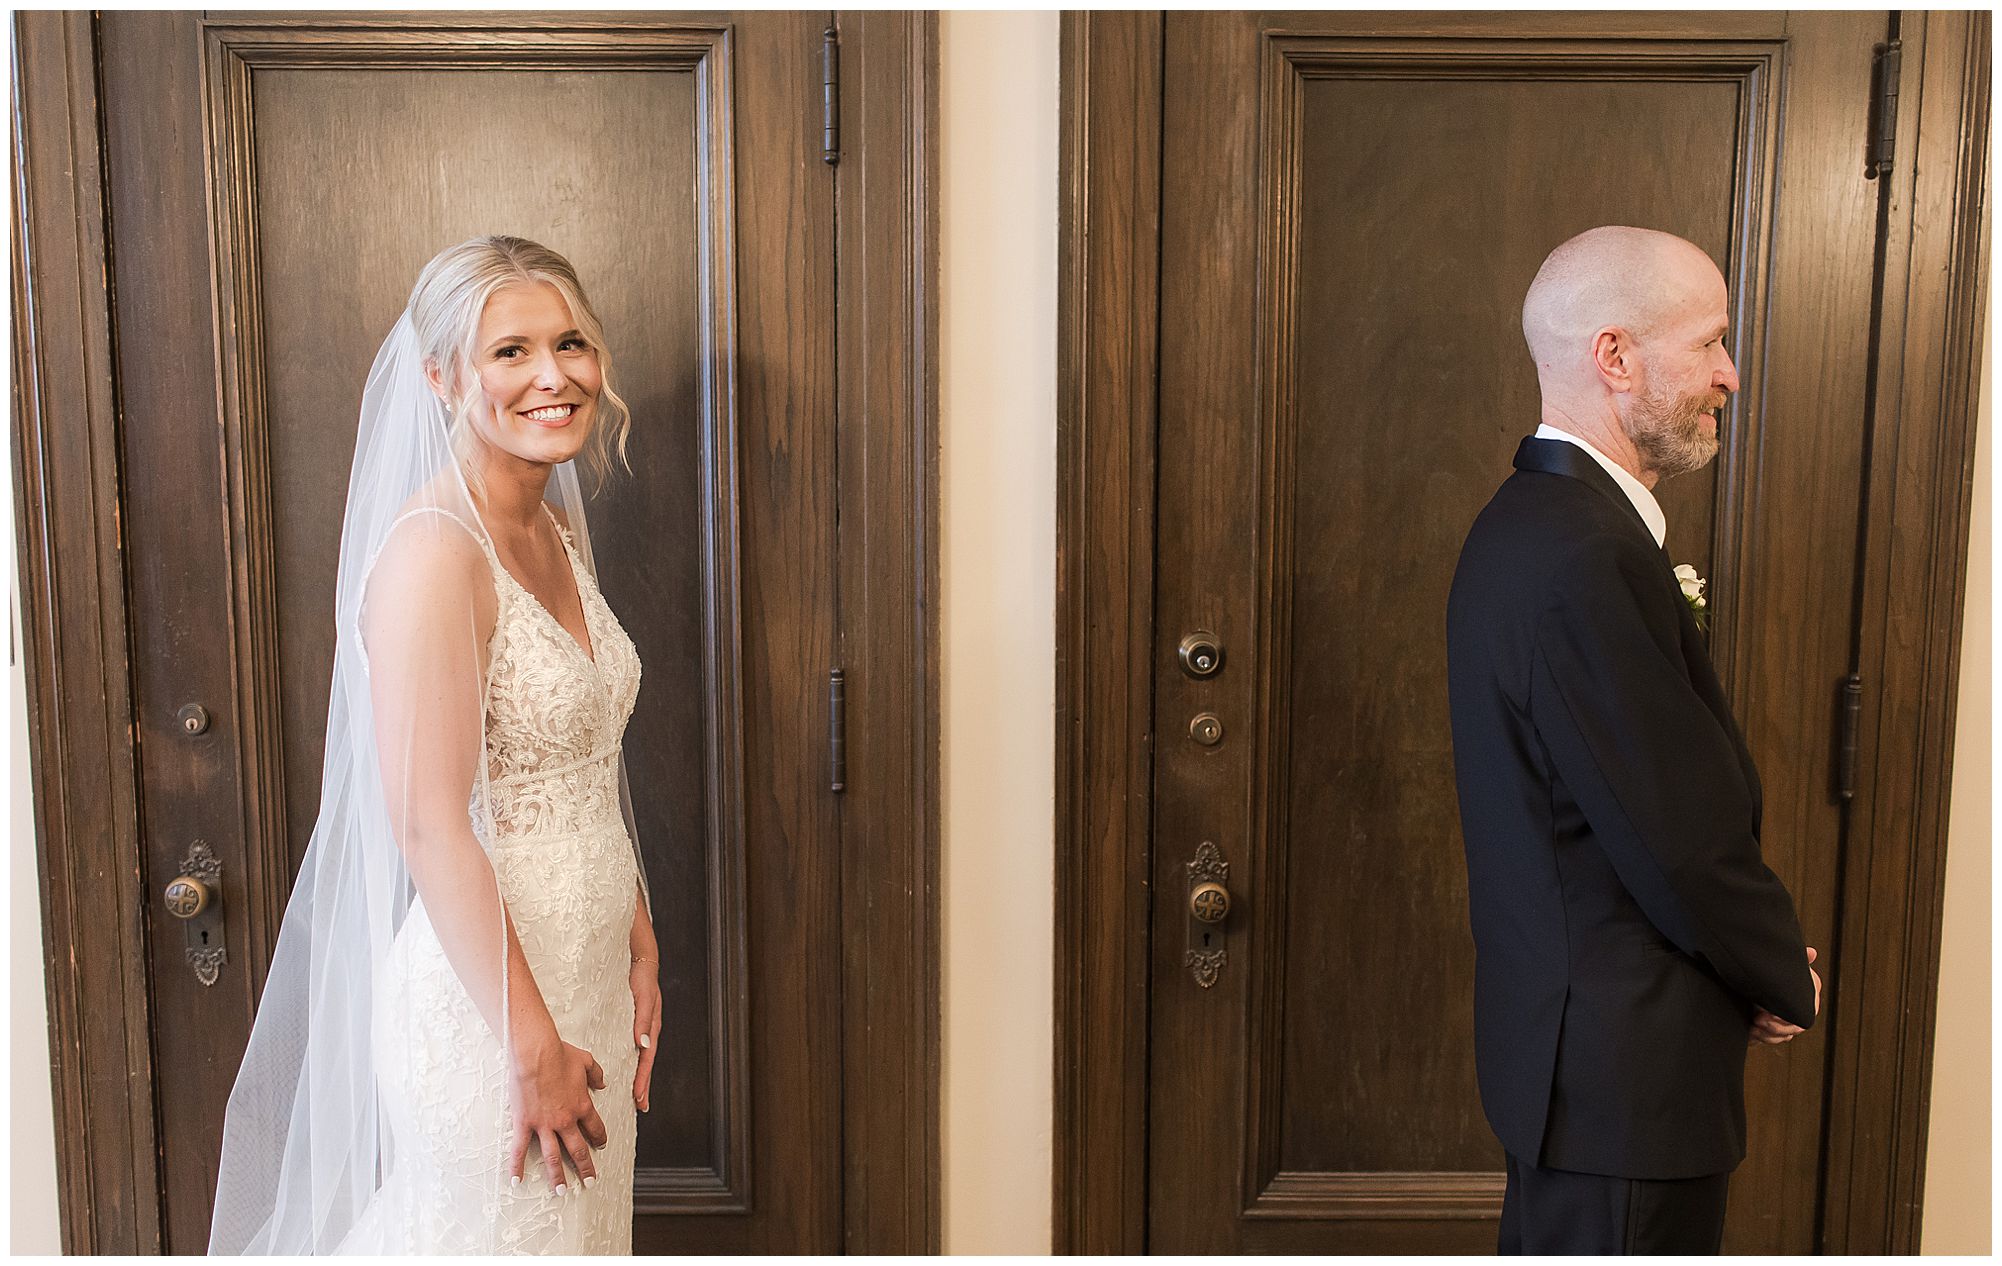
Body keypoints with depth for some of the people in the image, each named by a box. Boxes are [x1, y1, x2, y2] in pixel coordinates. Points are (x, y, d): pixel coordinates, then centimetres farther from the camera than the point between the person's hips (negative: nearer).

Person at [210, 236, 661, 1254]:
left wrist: (638, 954, 12)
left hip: (583, 984, 8)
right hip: (485, 1005, -8)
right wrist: (533, 1046, -21)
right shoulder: (433, 550, -19)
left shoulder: (560, 533, 7)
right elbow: (428, 824, -23)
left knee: (585, 1232, 21)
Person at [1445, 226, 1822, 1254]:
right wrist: (1785, 978, -5)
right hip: (1626, 1066, -10)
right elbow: (1683, 829, -23)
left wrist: (1759, 955, 7)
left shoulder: (1535, 519, 8)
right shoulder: (1583, 556, -26)